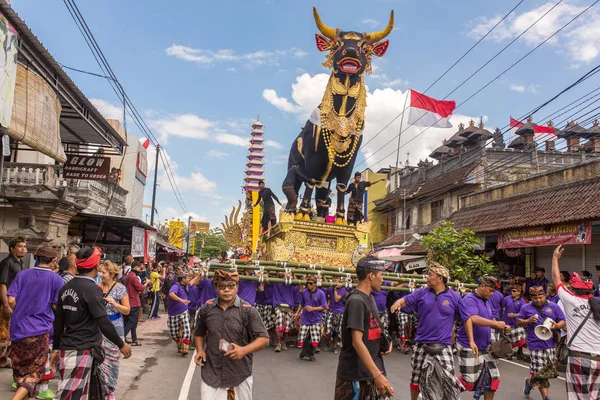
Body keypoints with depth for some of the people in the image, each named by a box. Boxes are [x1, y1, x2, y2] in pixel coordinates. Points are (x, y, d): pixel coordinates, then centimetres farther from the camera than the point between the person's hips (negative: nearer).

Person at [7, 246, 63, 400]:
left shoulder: (22, 275, 0)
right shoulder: (56, 279, -8)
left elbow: (11, 300, -5)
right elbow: (57, 306, -6)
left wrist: (21, 313, 13)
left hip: (19, 328, 4)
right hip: (40, 329, -3)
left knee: (21, 367, 20)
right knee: (35, 371, 5)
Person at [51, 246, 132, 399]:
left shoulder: (66, 287, 7)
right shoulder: (91, 288, -16)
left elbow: (58, 322, 13)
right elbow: (103, 323, -18)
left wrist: (56, 348, 22)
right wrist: (121, 344, -8)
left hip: (67, 347, 9)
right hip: (81, 351, -8)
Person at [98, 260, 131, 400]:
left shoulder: (120, 288, -8)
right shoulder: (97, 286, -1)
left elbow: (127, 310, -6)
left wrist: (114, 304, -20)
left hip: (114, 327, -2)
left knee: (112, 359, 7)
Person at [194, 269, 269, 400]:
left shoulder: (248, 310, -9)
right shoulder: (206, 309, 0)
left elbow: (264, 339, -8)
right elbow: (199, 334, 17)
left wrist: (244, 350, -23)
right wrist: (199, 350, -1)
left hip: (240, 375, -1)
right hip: (211, 374, 2)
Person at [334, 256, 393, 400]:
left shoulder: (370, 298, 9)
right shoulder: (356, 301, -19)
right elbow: (357, 342, -24)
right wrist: (377, 375, -27)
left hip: (372, 369, 9)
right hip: (355, 374, -8)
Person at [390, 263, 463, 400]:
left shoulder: (454, 297, -3)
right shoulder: (421, 293, 1)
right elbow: (405, 300, 0)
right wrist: (398, 302, -24)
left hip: (443, 346, -2)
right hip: (421, 344, 2)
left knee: (449, 380, -4)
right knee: (417, 378, 15)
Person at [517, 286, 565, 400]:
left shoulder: (554, 306, 6)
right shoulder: (526, 308, 6)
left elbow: (563, 322, 8)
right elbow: (518, 322, 10)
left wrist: (557, 326, -14)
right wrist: (528, 321, -10)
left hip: (551, 344, 2)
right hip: (535, 345, -2)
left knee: (547, 371, 11)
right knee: (540, 373, -4)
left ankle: (530, 382, 37)